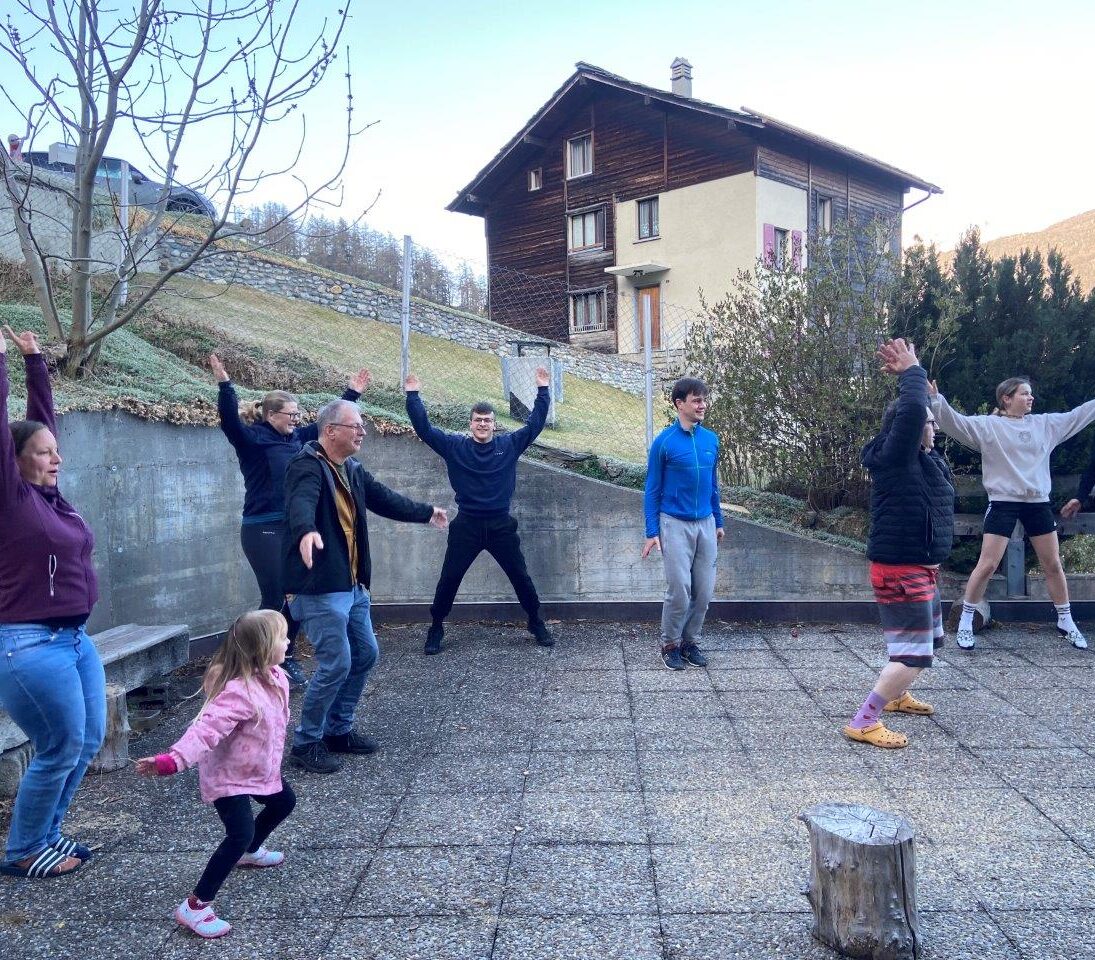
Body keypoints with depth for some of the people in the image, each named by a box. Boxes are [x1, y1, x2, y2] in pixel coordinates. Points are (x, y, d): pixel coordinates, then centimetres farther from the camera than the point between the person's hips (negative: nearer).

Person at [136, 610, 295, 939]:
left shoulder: (275, 678, -7)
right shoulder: (237, 692, -36)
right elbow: (206, 729, -47)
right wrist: (172, 760, -61)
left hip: (260, 770, 9)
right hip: (229, 777, -9)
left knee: (283, 802, 27)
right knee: (240, 835, -18)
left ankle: (249, 852, 53)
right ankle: (194, 907, -7)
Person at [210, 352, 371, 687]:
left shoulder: (297, 437, 11)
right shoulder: (252, 439, -8)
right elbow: (230, 419, -26)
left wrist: (352, 394, 25)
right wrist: (224, 385, -40)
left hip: (295, 528, 7)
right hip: (263, 530, -7)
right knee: (274, 599, -4)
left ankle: (287, 657, 24)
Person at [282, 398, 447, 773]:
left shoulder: (352, 470, 12)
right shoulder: (306, 465, -16)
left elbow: (385, 499, 27)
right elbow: (300, 502, -37)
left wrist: (426, 512, 38)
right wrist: (306, 531, -58)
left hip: (351, 584, 10)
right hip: (320, 587, -10)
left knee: (365, 654, 15)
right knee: (336, 664, -9)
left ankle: (338, 730, 31)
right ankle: (306, 742, 10)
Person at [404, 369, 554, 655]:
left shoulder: (510, 444, 2)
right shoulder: (454, 446, 1)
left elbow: (535, 423, 2)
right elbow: (424, 429, -1)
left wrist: (542, 390, -2)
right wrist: (413, 395, -6)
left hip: (501, 525, 1)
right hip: (466, 526, 0)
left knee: (521, 578, 9)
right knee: (448, 580, 5)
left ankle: (537, 624, 26)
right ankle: (436, 629, 22)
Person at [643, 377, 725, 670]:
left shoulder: (711, 439, 5)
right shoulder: (664, 442, -10)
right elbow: (652, 490, -5)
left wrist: (718, 522, 18)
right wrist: (652, 533, -8)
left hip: (705, 524, 5)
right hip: (676, 525, -5)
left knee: (704, 591, 7)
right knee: (680, 591, -4)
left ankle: (691, 641, 24)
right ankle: (670, 645, 16)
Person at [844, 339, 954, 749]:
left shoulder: (924, 457, 9)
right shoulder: (895, 457, -18)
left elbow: (919, 411, 24)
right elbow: (913, 411, -31)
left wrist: (910, 374, 12)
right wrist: (911, 372, -16)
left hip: (920, 568, 11)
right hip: (900, 571, -11)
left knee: (929, 640, 27)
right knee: (914, 655, -12)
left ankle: (895, 695, 45)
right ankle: (863, 722, -7)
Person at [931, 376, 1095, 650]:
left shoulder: (1046, 423, 10)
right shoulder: (987, 426, -5)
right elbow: (955, 422, -17)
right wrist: (936, 400, -32)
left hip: (1038, 503, 5)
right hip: (1003, 503, -5)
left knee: (1053, 565, 12)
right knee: (987, 565, -6)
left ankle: (1066, 622, 29)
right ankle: (965, 622, 7)